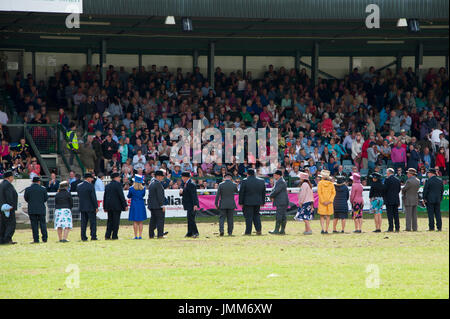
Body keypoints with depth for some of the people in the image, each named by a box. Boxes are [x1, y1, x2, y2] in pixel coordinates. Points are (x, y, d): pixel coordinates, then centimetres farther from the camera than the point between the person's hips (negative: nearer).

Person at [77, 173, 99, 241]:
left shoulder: (78, 186, 5)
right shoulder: (90, 186, -12)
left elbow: (79, 196, 10)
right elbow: (94, 197, -12)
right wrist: (96, 207, -8)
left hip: (82, 207, 5)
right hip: (90, 207, -5)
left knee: (83, 223, 7)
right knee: (93, 222, 3)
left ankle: (83, 237, 4)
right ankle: (93, 236, -1)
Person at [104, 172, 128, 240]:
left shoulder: (107, 186, 12)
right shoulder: (118, 184, -9)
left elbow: (105, 197, 14)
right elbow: (121, 196, -13)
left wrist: (105, 207, 20)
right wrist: (125, 205, -9)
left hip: (109, 206, 6)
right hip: (117, 206, -6)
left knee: (110, 221, 11)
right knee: (116, 221, -1)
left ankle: (107, 235, 3)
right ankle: (114, 236, -1)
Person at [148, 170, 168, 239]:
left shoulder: (151, 183, 14)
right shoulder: (158, 184, -15)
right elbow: (159, 196, -19)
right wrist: (162, 205, -16)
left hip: (151, 205, 9)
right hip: (158, 205, -9)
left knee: (153, 220, 11)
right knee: (160, 219, -4)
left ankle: (151, 234, 12)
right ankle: (160, 234, -6)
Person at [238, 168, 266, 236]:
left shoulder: (244, 181, -8)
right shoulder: (261, 181, 6)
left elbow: (241, 193, -7)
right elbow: (263, 193, 11)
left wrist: (241, 202, -1)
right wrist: (262, 202, 17)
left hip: (248, 202, -4)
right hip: (258, 202, 4)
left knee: (248, 217, 0)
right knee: (256, 215, 16)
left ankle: (248, 232, 0)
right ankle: (258, 229, 6)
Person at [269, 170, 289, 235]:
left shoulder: (281, 182, -15)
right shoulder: (279, 181, 19)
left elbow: (276, 191, -19)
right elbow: (274, 190, 24)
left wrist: (271, 196, -1)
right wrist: (272, 196, 6)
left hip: (281, 202, -10)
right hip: (281, 202, 10)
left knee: (279, 216, -9)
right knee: (283, 217, 9)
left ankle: (276, 230, -10)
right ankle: (282, 230, 10)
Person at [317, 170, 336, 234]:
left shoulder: (320, 183, -6)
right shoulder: (331, 183, 2)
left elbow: (319, 193, -12)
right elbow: (334, 193, -3)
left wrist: (323, 201, -10)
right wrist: (329, 201, -5)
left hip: (322, 202, -2)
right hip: (329, 202, 2)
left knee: (322, 216, 4)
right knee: (328, 216, 10)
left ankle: (323, 229, -12)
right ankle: (326, 230, 9)